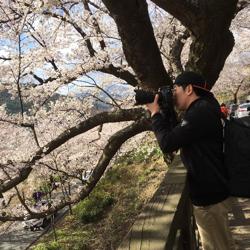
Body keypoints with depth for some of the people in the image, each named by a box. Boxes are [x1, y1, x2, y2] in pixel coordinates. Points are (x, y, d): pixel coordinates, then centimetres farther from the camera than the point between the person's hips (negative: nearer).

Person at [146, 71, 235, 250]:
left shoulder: (201, 112, -24)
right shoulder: (202, 109, 9)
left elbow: (168, 143, -26)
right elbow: (177, 137, 18)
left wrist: (155, 113, -12)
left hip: (210, 196, -10)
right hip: (210, 191, 10)